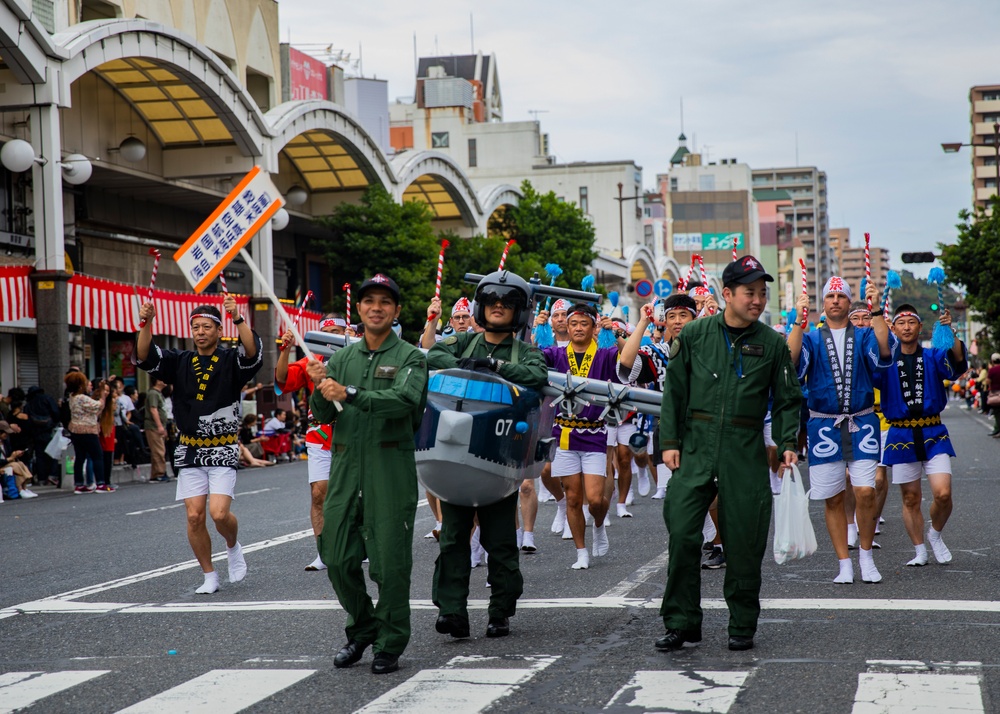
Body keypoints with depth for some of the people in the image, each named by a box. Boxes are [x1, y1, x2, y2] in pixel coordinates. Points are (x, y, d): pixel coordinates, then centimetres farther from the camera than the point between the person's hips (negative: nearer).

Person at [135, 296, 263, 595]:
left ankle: (233, 547, 18)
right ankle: (209, 576, 13)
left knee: (219, 513, -15)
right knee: (194, 517, -2)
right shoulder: (180, 362, 8)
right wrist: (146, 324, -20)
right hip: (189, 450, 3)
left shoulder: (231, 360, -1)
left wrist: (238, 319, -36)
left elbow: (253, 352, -22)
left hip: (223, 451, -3)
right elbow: (144, 357, -3)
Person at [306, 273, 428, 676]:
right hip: (346, 466, 4)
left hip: (391, 469, -4)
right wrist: (320, 388, -14)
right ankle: (362, 631, 26)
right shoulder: (343, 358, 14)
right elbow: (323, 416, 8)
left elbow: (404, 400, -19)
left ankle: (389, 645, 8)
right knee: (339, 559, 5)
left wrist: (350, 394, -27)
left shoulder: (409, 359, 0)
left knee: (390, 562, -3)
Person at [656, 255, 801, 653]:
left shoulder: (772, 344, 6)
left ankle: (742, 625, 16)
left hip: (746, 452, 0)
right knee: (682, 534, -7)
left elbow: (786, 400, 10)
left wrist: (788, 444, -5)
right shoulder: (694, 335, 4)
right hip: (696, 445, 0)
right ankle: (681, 623, 4)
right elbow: (674, 391, 7)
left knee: (744, 540, 3)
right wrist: (669, 441, -1)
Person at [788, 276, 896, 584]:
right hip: (824, 428, 1)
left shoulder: (864, 336, 7)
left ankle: (866, 556, 9)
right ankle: (845, 564, 13)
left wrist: (876, 310, -19)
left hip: (862, 426, -1)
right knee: (833, 499, 3)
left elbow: (885, 351, -15)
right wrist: (799, 320, -17)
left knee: (865, 492, -11)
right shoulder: (812, 339, 7)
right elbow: (791, 360, -13)